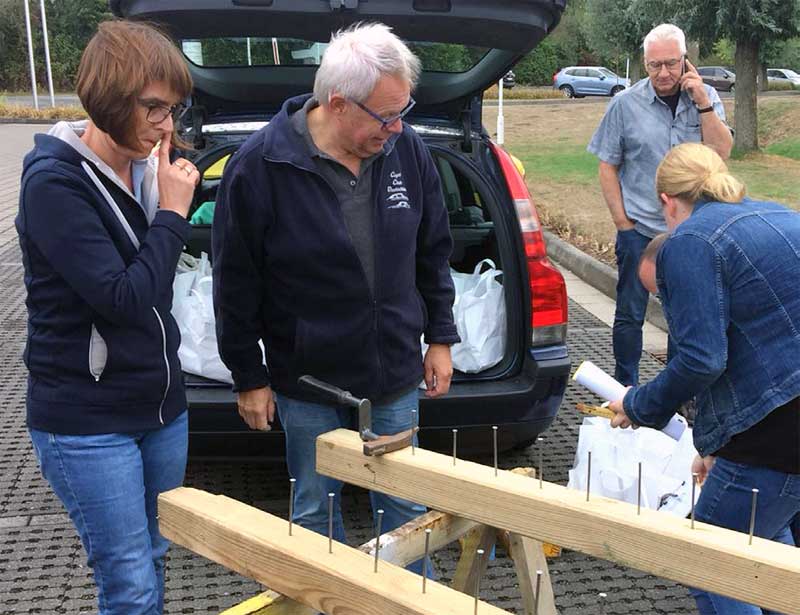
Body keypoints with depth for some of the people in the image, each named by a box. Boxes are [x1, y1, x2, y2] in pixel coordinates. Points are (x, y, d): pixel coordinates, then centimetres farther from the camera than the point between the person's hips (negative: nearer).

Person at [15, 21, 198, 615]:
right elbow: (120, 298, -22)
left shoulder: (145, 168, 3)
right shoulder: (55, 181, -17)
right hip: (88, 424, -7)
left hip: (161, 405, 7)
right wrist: (172, 212, -16)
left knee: (153, 564, 18)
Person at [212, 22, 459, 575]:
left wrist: (441, 338, 9)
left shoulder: (406, 149, -6)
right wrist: (249, 378, -4)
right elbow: (236, 281, -9)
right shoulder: (260, 166, -17)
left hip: (397, 374, 3)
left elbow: (433, 253, 6)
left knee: (406, 507, 15)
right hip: (308, 381, -2)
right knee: (315, 509, 15)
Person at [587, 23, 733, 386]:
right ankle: (625, 389, 19)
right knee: (630, 314, 5)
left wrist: (703, 103, -16)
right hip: (640, 230, -2)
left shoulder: (706, 98, 2)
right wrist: (622, 221, -5)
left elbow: (721, 153, -9)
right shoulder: (626, 104, -4)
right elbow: (607, 166, -1)